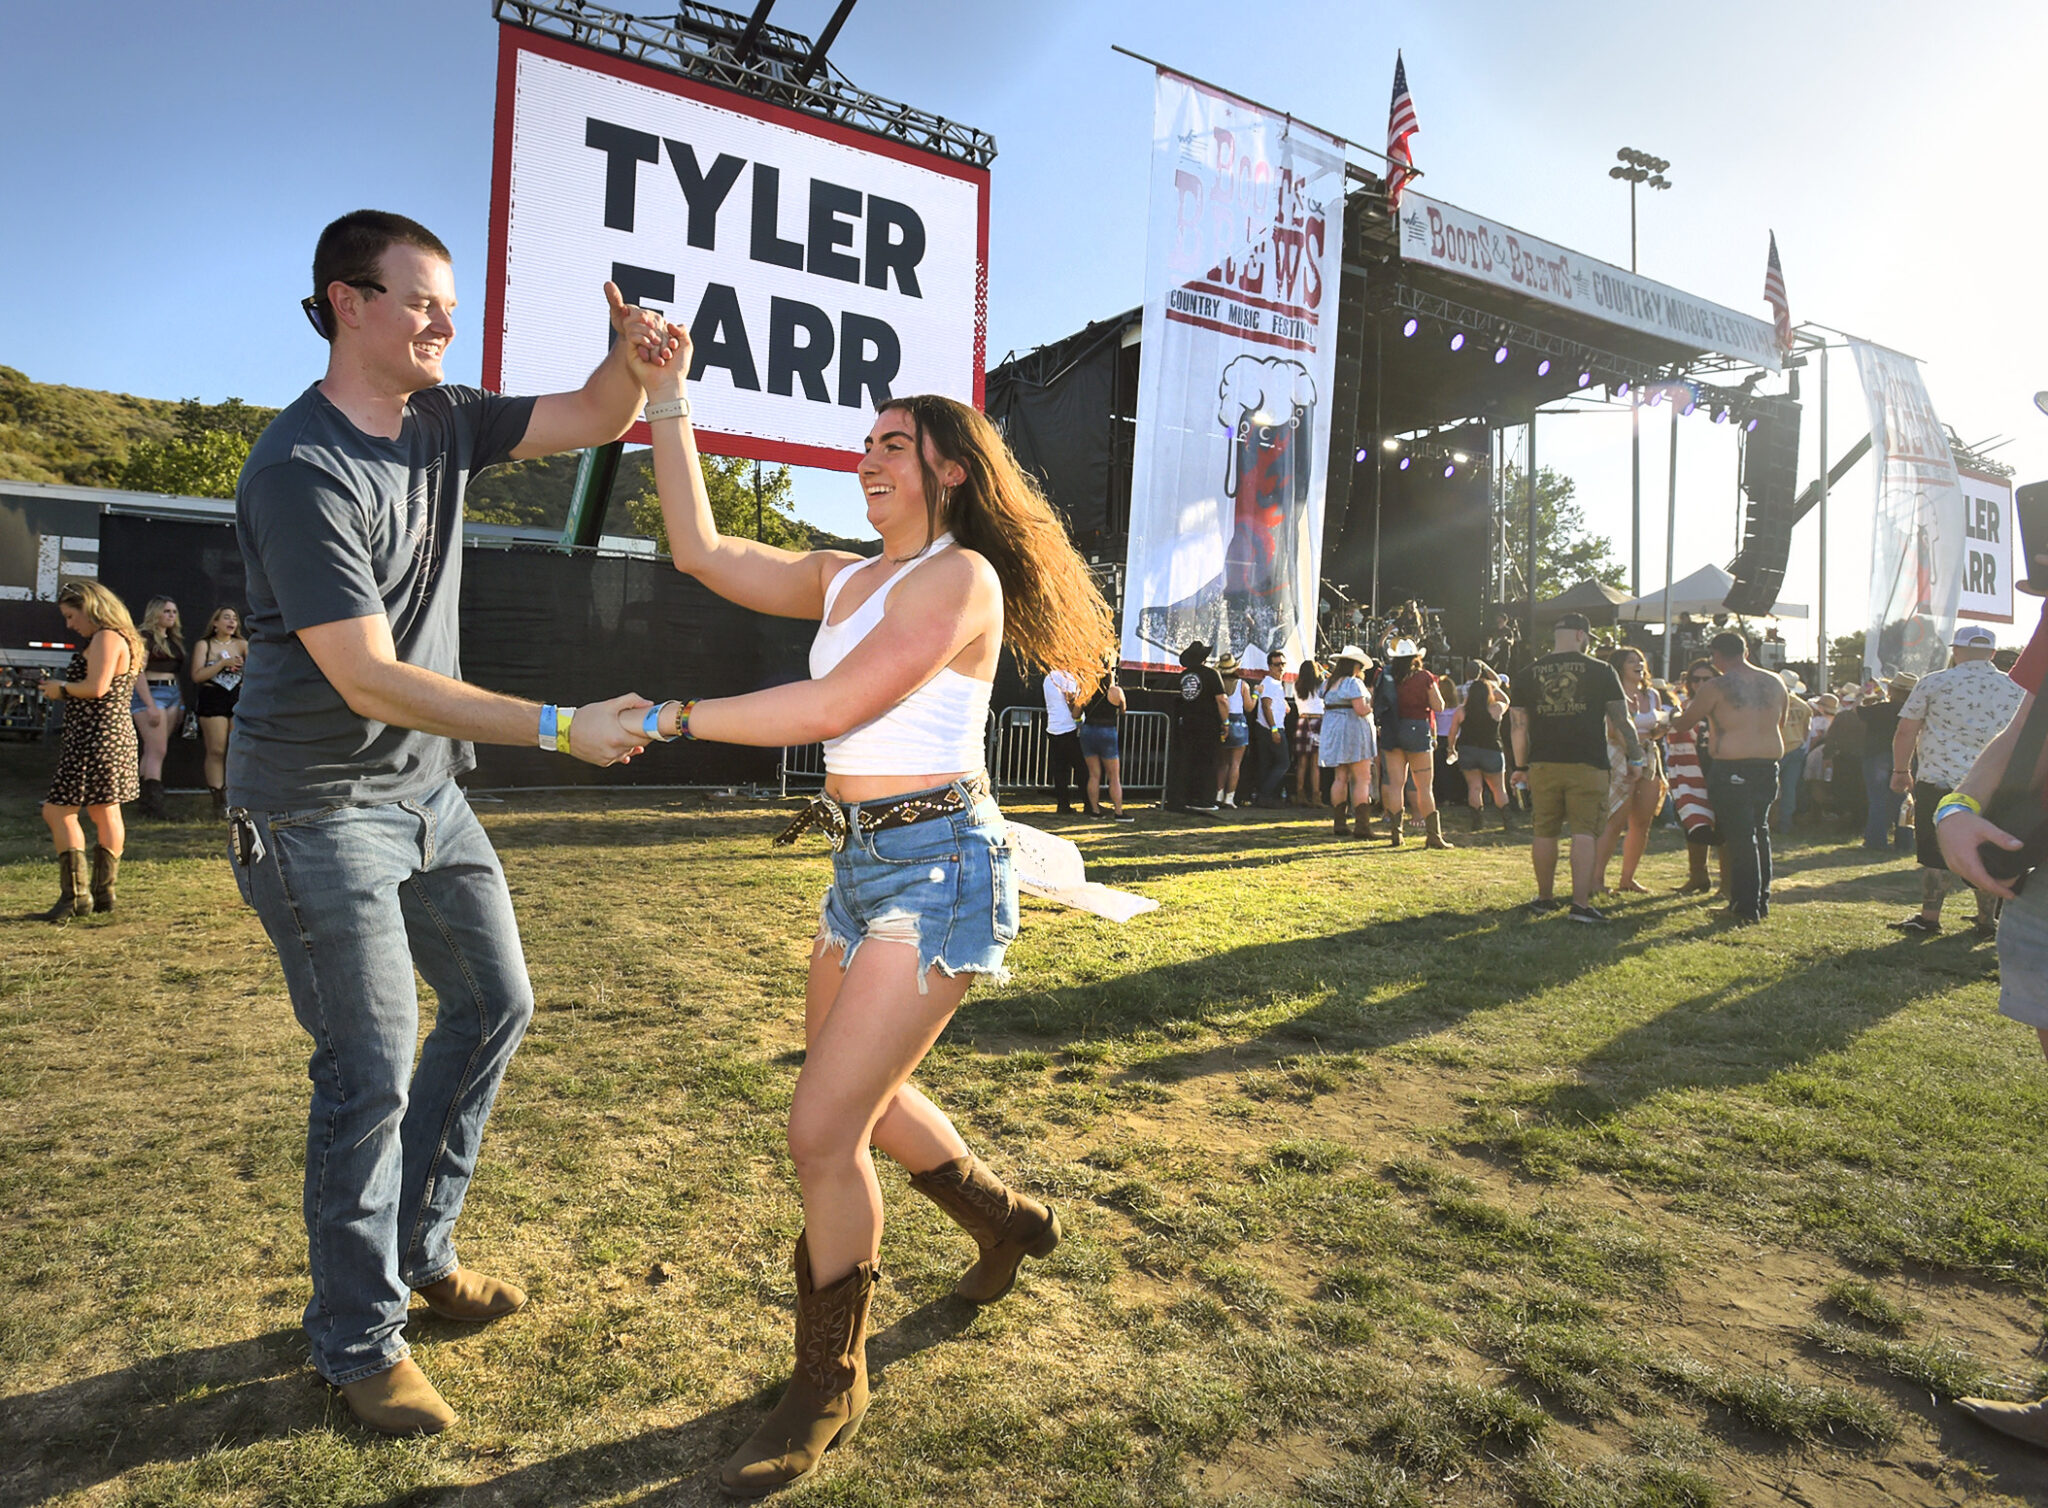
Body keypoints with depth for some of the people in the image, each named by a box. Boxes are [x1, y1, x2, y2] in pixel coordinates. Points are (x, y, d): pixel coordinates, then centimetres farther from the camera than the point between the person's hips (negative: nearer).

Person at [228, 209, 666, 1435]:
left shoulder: (442, 421, 4)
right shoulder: (301, 469, -20)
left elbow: (589, 421, 9)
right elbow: (370, 681, -26)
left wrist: (637, 363, -15)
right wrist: (561, 728, -28)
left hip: (427, 786, 8)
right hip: (321, 806, -8)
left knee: (496, 1007, 14)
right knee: (371, 1072, -2)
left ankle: (418, 1246, 33)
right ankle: (359, 1340, 19)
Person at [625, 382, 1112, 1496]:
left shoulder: (962, 576, -11)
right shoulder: (842, 579, 13)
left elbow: (833, 705, -19)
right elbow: (702, 552, 9)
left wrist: (669, 717, -16)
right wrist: (668, 401, 9)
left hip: (938, 867, -9)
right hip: (862, 861, 9)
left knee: (822, 1131, -7)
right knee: (860, 1099, 22)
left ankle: (829, 1386, 18)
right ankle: (1005, 1220, 48)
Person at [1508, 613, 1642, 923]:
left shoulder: (1528, 675, 7)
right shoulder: (1600, 670, 0)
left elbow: (1518, 725, 8)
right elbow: (1620, 718, 1)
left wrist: (1520, 766, 15)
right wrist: (1635, 755, 12)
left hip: (1543, 764, 3)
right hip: (1587, 764, -3)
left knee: (1544, 832, 11)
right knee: (1585, 832, -1)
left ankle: (1544, 897, 22)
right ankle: (1581, 903, -6)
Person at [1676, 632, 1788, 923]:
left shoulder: (1717, 687, -10)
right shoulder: (1775, 683, 8)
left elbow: (1686, 721, -1)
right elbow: (1781, 725, 19)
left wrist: (1690, 705, 19)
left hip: (1733, 768, -6)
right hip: (1769, 765, 6)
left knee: (1739, 836, -2)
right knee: (1760, 831, 18)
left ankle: (1747, 905, 1)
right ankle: (1762, 901, 26)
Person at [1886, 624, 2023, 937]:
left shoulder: (1933, 684, -3)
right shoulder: (2016, 689, 8)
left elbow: (1905, 733, -2)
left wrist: (1901, 770, 9)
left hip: (1939, 782, -3)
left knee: (1937, 853, 2)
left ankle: (1929, 918, 7)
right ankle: (1987, 921, 18)